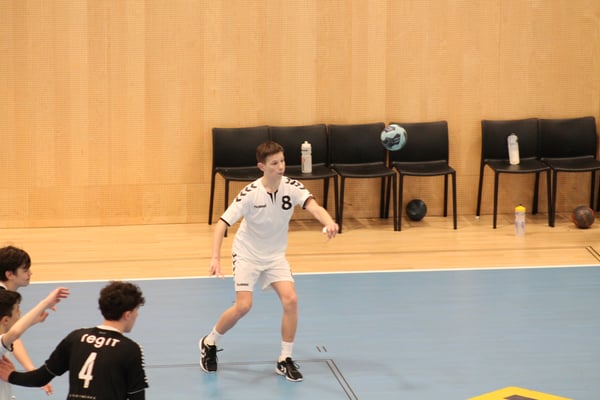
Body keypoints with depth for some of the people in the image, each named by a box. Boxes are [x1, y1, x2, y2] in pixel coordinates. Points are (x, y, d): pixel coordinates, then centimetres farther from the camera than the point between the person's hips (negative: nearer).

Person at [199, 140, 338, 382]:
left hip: (275, 255, 3)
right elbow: (223, 223, -21)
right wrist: (215, 258, -34)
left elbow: (313, 206, -34)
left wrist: (328, 222, -57)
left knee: (290, 300, -15)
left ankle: (285, 360, 0)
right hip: (247, 253, -3)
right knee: (243, 306, -13)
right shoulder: (250, 194, -22)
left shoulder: (291, 187, -16)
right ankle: (209, 344, 14)